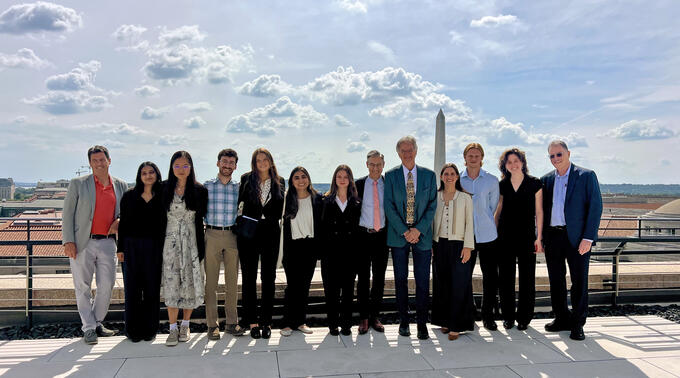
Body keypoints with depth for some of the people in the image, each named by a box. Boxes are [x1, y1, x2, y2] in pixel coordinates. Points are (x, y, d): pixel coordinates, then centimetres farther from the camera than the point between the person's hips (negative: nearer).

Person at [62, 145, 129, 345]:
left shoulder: (120, 186, 8)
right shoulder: (78, 184, 2)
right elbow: (67, 214, 0)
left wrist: (119, 221, -3)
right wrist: (68, 241, -8)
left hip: (107, 242, 2)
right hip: (82, 243, -2)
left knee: (107, 286, 5)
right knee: (83, 287, 3)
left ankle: (97, 322, 24)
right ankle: (88, 328, 13)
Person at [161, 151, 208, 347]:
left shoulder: (199, 190, 0)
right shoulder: (165, 189, 3)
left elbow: (202, 216, 2)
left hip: (191, 241, 0)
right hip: (171, 240, 0)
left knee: (190, 283, 3)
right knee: (171, 284, -2)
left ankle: (185, 325, 18)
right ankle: (173, 328, 6)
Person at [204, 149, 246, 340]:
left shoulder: (239, 187, 9)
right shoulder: (206, 186, 6)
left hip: (232, 236, 2)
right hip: (211, 235, -1)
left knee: (232, 281, 6)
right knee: (211, 282, 1)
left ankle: (232, 322, 16)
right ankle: (212, 325, 8)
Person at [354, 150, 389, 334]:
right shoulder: (359, 184, 0)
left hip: (382, 236, 1)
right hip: (363, 235, -1)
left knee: (379, 277, 9)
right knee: (363, 277, 3)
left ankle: (375, 316, 21)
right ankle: (363, 318, 13)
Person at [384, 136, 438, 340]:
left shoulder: (429, 175, 5)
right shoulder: (391, 175, 2)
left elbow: (432, 205, 1)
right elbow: (389, 206, -3)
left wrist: (418, 229, -11)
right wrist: (404, 231, -11)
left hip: (422, 235, 0)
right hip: (398, 235, 0)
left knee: (423, 281, 1)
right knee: (401, 280, 7)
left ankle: (422, 324, 12)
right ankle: (403, 321, 19)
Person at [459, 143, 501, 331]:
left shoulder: (491, 180, 4)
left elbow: (493, 206, 10)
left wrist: (485, 222, 10)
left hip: (488, 235, 0)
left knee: (490, 276, 2)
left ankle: (488, 315, 16)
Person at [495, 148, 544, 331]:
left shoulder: (534, 183, 0)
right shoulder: (502, 185, 7)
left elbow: (539, 212, 1)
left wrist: (539, 237, -3)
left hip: (527, 236, -2)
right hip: (506, 237, 2)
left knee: (527, 276, 3)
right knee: (506, 276, 5)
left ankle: (524, 317, 16)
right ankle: (508, 316, 18)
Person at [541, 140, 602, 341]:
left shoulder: (586, 176, -1)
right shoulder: (546, 179, 12)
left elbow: (595, 206, -6)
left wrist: (588, 238, -13)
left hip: (576, 237, -4)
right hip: (552, 236, 4)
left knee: (579, 281, 2)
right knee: (556, 280, 10)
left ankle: (577, 324, 14)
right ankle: (562, 319, 25)